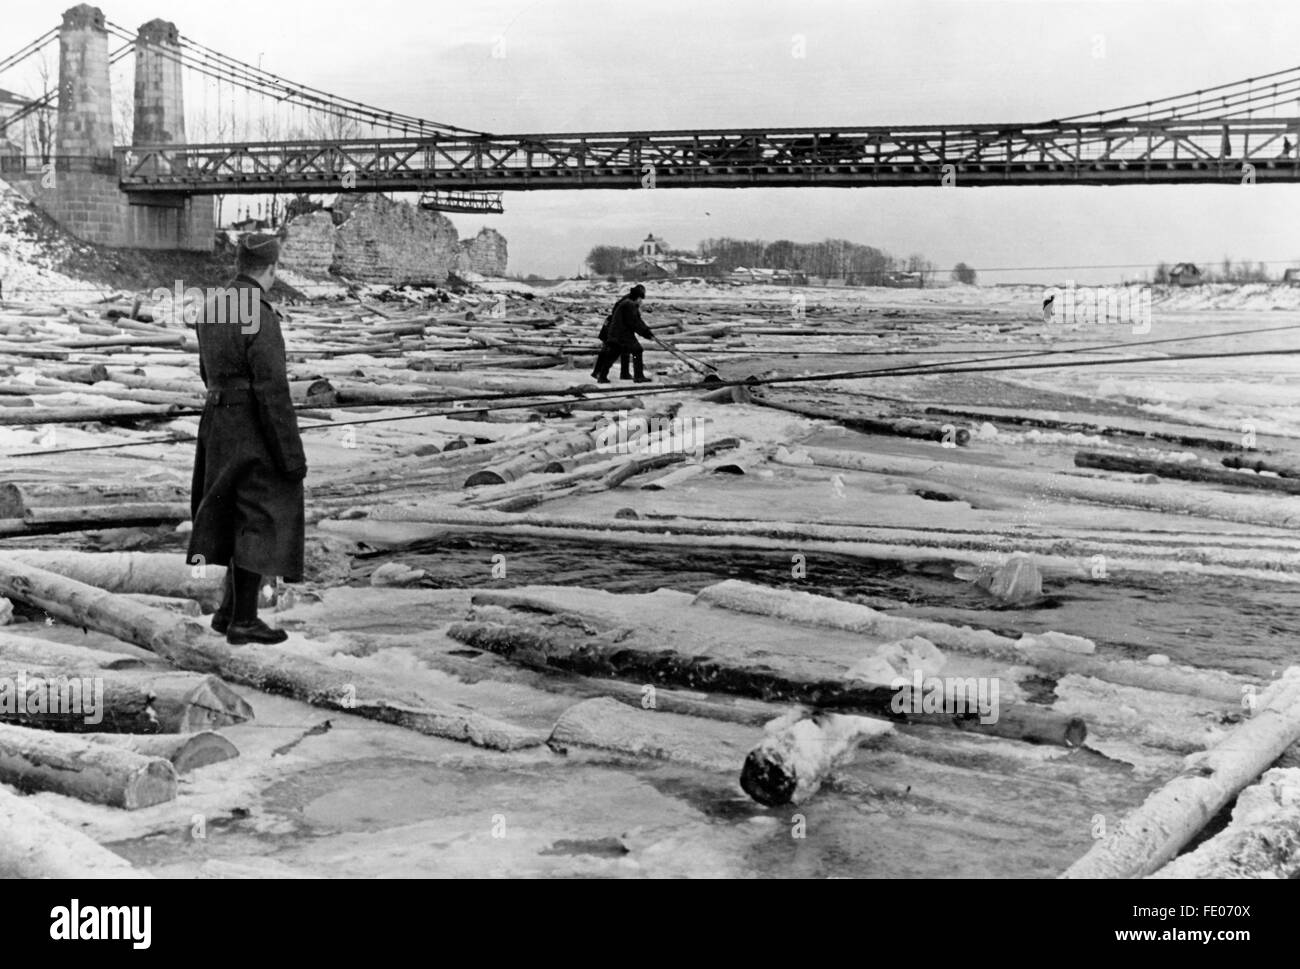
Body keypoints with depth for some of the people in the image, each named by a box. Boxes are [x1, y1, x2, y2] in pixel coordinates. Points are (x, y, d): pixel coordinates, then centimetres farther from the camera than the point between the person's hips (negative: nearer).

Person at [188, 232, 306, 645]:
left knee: (238, 517, 18)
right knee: (259, 521, 0)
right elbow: (272, 391, -21)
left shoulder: (212, 308, 8)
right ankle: (243, 621, 3)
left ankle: (231, 610, 23)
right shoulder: (261, 317, -19)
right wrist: (292, 454, -17)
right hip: (254, 430, -9)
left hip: (217, 423, 9)